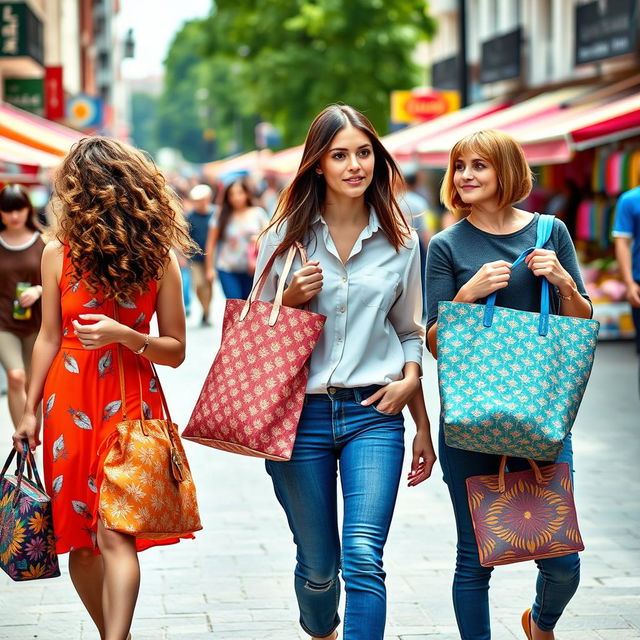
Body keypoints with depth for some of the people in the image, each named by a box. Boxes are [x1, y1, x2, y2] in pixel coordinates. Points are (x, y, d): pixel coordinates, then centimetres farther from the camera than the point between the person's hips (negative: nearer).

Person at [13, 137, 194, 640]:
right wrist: (30, 410, 12)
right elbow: (49, 338, 9)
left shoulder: (158, 259, -4)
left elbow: (176, 351, 0)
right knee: (80, 538, 6)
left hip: (131, 401, -3)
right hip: (69, 401, 3)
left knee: (114, 533, -15)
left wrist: (123, 335, -17)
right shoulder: (59, 253, 0)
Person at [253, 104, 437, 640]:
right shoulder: (286, 236, 3)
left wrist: (411, 381, 3)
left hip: (374, 414, 0)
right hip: (300, 415, 0)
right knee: (318, 565, 11)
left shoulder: (401, 242, 7)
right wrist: (292, 300, -10)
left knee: (363, 559, -17)